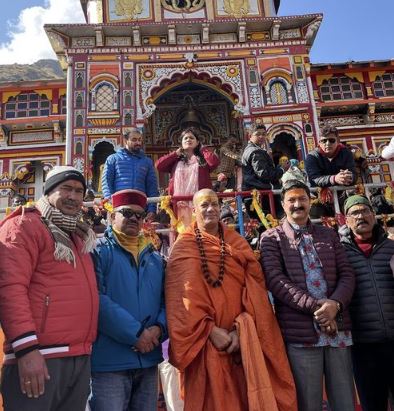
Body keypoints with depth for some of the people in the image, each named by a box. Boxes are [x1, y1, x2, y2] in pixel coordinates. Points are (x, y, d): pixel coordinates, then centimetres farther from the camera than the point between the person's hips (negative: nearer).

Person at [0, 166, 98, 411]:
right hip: (39, 356, -7)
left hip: (80, 358, 8)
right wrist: (26, 348, -22)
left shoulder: (80, 237, 19)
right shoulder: (24, 225, -4)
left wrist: (87, 346, 17)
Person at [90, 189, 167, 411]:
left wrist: (159, 328, -11)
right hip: (109, 360, -5)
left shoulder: (156, 258, 15)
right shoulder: (99, 251, -4)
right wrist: (135, 333, -18)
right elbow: (97, 300, -16)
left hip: (148, 360, 6)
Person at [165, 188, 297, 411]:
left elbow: (255, 285, 1)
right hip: (205, 340, -2)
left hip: (242, 338, 3)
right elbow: (183, 296, -6)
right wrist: (210, 329, -16)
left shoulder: (238, 242, 11)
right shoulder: (184, 247, 3)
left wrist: (241, 327, -12)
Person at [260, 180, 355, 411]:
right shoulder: (272, 238, 4)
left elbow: (347, 274, 8)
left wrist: (335, 304, -12)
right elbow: (274, 279, -9)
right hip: (301, 333, -3)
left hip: (338, 329, 4)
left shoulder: (329, 235, 15)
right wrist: (314, 306, -17)